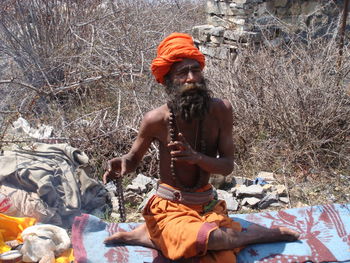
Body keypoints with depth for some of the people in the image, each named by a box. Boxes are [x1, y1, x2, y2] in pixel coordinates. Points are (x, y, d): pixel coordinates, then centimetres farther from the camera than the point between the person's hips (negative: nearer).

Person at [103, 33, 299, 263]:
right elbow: (134, 158, 4)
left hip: (207, 204, 3)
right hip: (170, 206, -3)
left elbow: (228, 165, -7)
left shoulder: (221, 110, -9)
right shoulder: (156, 119, -13)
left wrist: (196, 157, -27)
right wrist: (122, 163, -21)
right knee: (198, 239, -37)